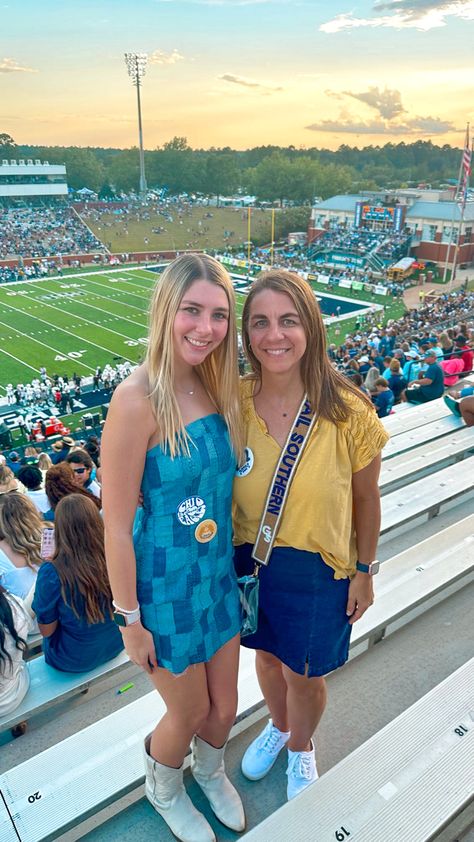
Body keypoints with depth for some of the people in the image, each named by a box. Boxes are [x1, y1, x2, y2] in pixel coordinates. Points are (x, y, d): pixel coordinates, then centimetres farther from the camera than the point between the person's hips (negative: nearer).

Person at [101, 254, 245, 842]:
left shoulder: (218, 386, -4)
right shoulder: (137, 399, -26)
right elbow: (116, 524, -20)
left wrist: (236, 563, 12)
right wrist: (130, 620, -13)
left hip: (219, 576, 6)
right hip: (164, 586, -6)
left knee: (225, 706, 23)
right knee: (189, 713, 19)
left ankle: (209, 769, 59)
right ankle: (163, 789, 55)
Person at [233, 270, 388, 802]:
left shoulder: (348, 413, -22)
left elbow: (365, 499, -8)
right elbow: (221, 489, -1)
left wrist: (364, 572, -1)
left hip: (320, 568, -2)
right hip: (250, 559, 3)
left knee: (303, 674, 18)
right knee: (267, 654, 26)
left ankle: (301, 748, 54)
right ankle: (278, 726, 61)